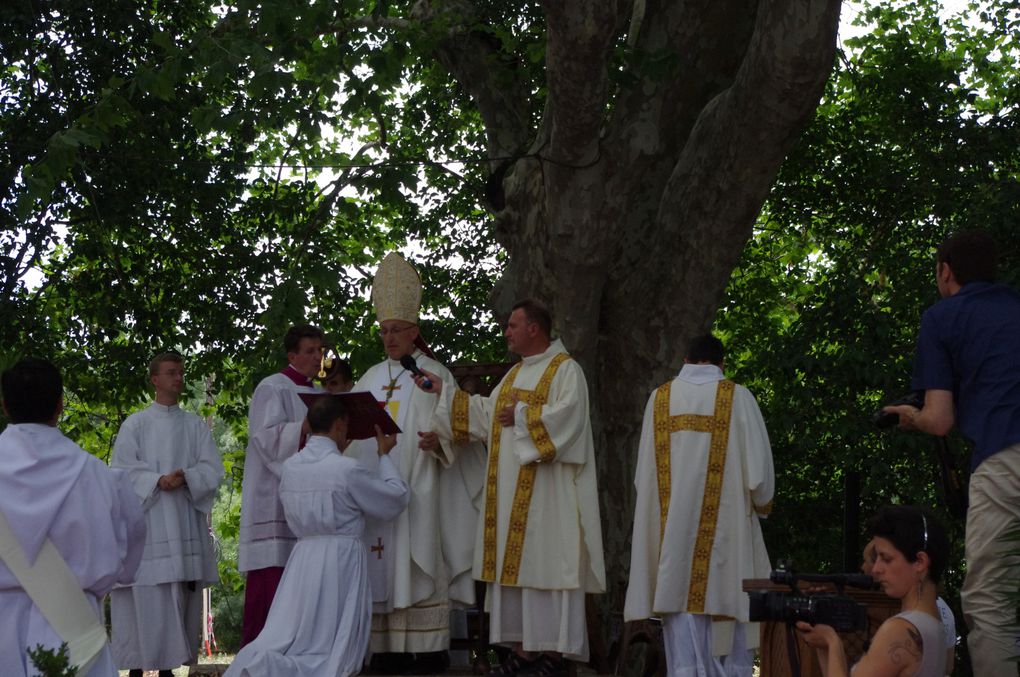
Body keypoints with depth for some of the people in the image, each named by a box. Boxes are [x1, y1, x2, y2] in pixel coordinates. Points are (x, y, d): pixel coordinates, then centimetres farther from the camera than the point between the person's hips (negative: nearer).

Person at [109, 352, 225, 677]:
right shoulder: (135, 424, 7)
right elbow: (123, 469, -2)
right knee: (144, 597, -8)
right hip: (144, 519, -3)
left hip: (186, 520, 3)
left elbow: (212, 469, 5)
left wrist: (186, 478, -14)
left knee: (180, 597, -1)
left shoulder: (196, 425, 14)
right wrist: (158, 481, -17)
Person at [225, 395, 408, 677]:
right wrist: (384, 455, 14)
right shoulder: (347, 469, -13)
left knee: (286, 639, 9)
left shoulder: (289, 466, 3)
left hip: (303, 559, 5)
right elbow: (395, 499, 1)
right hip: (341, 559, -5)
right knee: (333, 651, 0)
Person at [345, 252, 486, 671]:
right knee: (381, 569, 1)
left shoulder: (434, 375, 3)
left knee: (420, 568, -8)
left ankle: (429, 651, -7)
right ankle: (389, 650, 3)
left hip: (417, 490, -5)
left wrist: (438, 441, -24)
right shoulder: (371, 379, 17)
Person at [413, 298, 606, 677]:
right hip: (510, 494, 8)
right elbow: (486, 416, 18)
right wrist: (443, 392, 16)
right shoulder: (515, 374, 20)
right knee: (514, 565, 5)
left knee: (545, 565, -9)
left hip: (547, 494, -8)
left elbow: (567, 416, -20)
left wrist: (522, 415, -12)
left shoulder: (565, 370, -5)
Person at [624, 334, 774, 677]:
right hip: (724, 530, -2)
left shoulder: (660, 398, 4)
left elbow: (643, 473, 6)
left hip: (672, 530, 2)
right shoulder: (737, 397, -3)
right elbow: (760, 468, -5)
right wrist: (761, 505, 15)